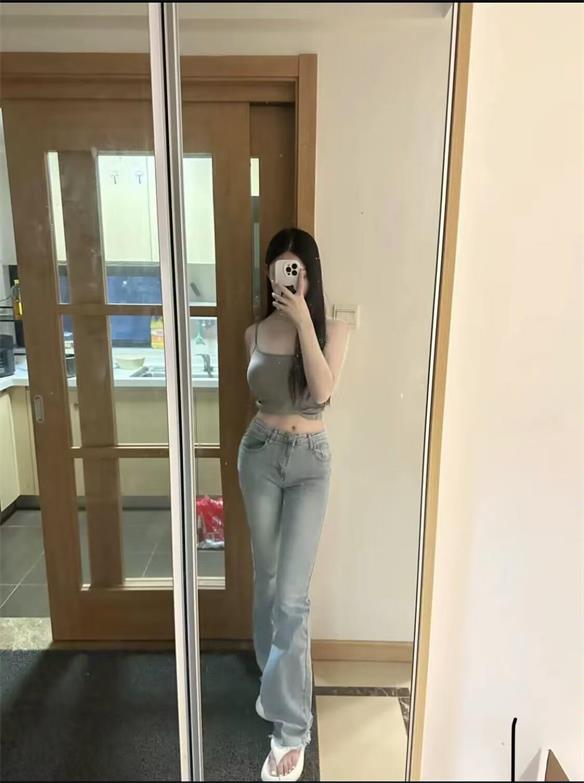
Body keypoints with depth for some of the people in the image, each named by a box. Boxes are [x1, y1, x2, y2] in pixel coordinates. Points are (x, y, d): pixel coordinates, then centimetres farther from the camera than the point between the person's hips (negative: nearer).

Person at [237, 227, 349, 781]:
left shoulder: (332, 329, -4)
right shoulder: (255, 333, 3)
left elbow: (323, 390, -20)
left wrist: (303, 321, -22)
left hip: (311, 461, -3)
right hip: (260, 455, 3)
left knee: (292, 594, -6)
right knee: (267, 577, 16)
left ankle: (291, 729, 8)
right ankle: (276, 675, 41)